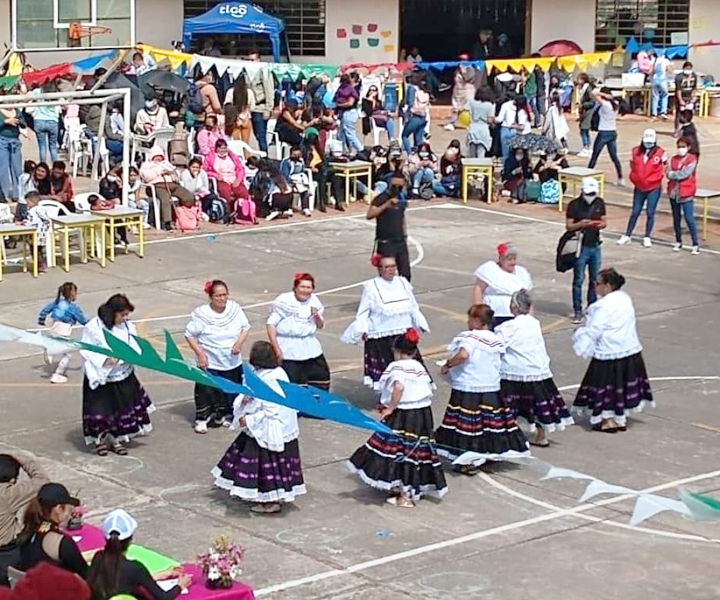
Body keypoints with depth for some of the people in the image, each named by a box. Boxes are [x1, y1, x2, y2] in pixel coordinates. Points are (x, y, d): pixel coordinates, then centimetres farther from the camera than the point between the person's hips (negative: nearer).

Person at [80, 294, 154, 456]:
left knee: (122, 407, 10)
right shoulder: (93, 327, -15)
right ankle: (100, 438, 26)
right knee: (101, 410, 1)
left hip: (123, 377, 4)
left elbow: (136, 348, 3)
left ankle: (116, 439, 29)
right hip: (100, 377, -4)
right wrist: (104, 360, -25)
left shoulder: (128, 327, 0)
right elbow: (86, 352, -13)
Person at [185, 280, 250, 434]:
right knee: (206, 391, 0)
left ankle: (224, 415, 37)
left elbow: (246, 327, 4)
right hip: (209, 363, -4)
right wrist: (200, 353, -15)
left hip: (233, 362, 4)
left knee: (231, 391, 16)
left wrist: (239, 342, -13)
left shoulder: (235, 309, -7)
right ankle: (202, 419, 18)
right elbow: (190, 335, -9)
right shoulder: (201, 314, -17)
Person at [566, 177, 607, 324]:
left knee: (595, 279, 11)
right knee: (578, 280, 0)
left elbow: (604, 221, 11)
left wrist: (601, 224, -13)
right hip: (581, 247, -4)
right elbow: (568, 226, -9)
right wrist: (581, 224, -28)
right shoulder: (574, 205, -10)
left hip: (595, 246, 5)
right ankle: (577, 311, 6)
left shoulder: (599, 203, 5)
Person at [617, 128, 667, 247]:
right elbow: (632, 166, 14)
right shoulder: (636, 151, 1)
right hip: (639, 187, 3)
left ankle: (647, 237, 12)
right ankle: (627, 236, 15)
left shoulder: (660, 153, -8)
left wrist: (654, 178, -5)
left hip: (654, 188, -3)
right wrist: (635, 178, 4)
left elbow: (665, 168, -1)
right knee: (635, 212, 8)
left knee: (650, 213, 1)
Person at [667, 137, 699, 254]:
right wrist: (679, 174, -14)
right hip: (674, 192, 5)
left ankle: (695, 244, -4)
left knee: (689, 218, -9)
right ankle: (678, 242, 23)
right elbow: (668, 174, 1)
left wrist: (673, 174, -4)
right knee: (676, 218, 11)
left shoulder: (692, 159, -5)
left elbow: (686, 173, -15)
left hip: (686, 194, -5)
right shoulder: (674, 159, 10)